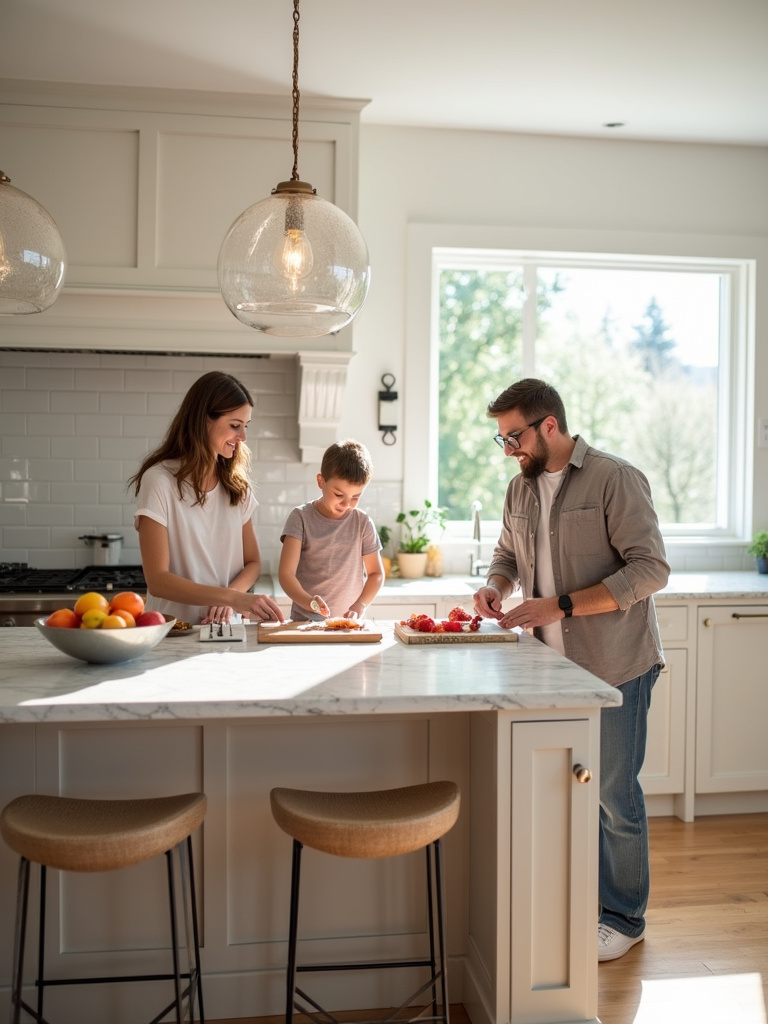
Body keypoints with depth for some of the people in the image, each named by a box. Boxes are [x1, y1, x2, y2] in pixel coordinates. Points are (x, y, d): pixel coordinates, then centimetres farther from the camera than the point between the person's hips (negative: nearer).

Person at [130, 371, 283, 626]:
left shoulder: (237, 485, 11)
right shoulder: (159, 480, -6)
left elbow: (253, 562, 14)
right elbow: (158, 580, -11)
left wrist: (227, 600, -6)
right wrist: (233, 597, -22)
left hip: (225, 629, 4)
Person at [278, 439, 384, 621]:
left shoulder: (362, 522, 5)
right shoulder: (301, 518, -1)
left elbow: (376, 573, 11)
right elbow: (286, 573, -8)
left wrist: (359, 606, -6)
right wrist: (308, 601, -27)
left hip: (349, 622, 1)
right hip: (305, 620, -1)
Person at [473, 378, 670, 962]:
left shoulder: (616, 479, -12)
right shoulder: (520, 488, 10)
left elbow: (650, 569, -17)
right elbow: (509, 552, 24)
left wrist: (561, 606, -21)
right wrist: (498, 584, 0)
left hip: (615, 666, -6)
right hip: (553, 665, 6)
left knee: (615, 795, 4)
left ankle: (624, 918, 23)